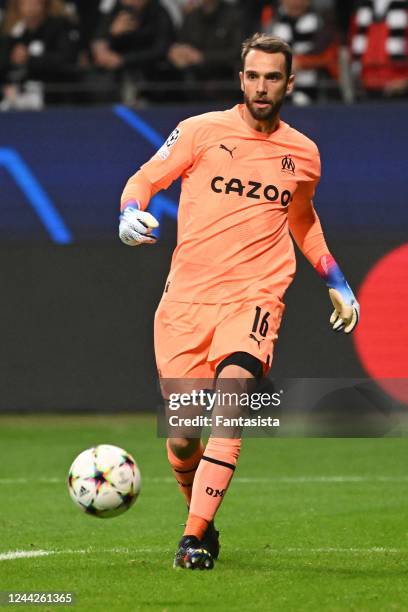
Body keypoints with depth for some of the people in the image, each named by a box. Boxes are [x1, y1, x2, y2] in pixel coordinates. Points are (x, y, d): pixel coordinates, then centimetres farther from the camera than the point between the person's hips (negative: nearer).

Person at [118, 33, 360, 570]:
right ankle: (201, 520, 28)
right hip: (186, 299, 0)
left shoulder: (303, 154, 12)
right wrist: (131, 214, -14)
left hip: (254, 298, 0)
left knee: (231, 399, -26)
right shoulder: (201, 131, 3)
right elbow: (143, 180, 8)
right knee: (182, 439, -2)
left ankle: (195, 537, -28)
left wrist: (337, 283, 29)